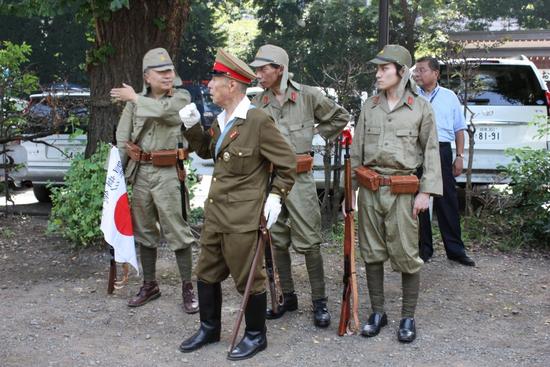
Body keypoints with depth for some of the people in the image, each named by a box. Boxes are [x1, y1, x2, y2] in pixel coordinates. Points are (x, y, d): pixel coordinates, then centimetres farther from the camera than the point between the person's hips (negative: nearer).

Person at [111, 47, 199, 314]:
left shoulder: (181, 98, -2)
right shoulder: (136, 101, 9)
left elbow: (162, 110, -22)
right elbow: (122, 136, 13)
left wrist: (134, 98, -10)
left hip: (168, 172, -4)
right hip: (140, 172, 5)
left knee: (176, 230, -3)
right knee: (144, 230, 13)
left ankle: (187, 288, 6)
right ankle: (149, 285, 26)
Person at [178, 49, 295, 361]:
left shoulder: (259, 120, -16)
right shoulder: (221, 120, 9)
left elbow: (288, 163, -10)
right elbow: (207, 151, 24)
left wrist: (276, 196, -13)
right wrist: (193, 127, 9)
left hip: (243, 217, -8)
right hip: (215, 213, 9)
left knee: (248, 277, 5)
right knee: (207, 274, 18)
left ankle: (256, 335, 23)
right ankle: (210, 328, 35)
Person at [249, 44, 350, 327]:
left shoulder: (307, 96, -4)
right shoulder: (258, 102, 6)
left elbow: (340, 117, 9)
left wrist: (315, 136, 4)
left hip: (299, 178, -4)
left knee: (308, 242, -2)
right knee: (277, 241, 10)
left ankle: (319, 301, 10)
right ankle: (287, 297, 24)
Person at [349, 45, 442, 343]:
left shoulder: (421, 107, 1)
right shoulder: (369, 106, 9)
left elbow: (431, 151, 0)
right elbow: (356, 151, 12)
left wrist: (426, 191, -7)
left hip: (402, 191, -3)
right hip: (369, 190, 3)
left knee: (406, 256, 0)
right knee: (372, 253, 9)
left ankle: (408, 318, 13)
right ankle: (378, 312, 22)